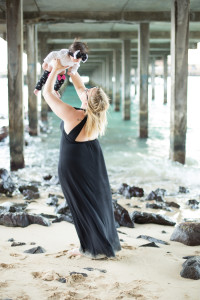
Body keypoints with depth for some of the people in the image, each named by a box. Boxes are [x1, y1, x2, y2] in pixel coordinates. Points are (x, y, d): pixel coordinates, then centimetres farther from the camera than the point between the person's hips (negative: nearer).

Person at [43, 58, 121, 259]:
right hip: (93, 160, 6)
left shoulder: (72, 115, -29)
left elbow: (47, 93, -19)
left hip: (73, 165, -6)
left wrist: (56, 69, -9)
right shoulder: (97, 114, -11)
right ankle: (107, 243, 31)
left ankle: (92, 248, 16)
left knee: (81, 204, 6)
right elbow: (80, 87, 6)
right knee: (98, 199, 17)